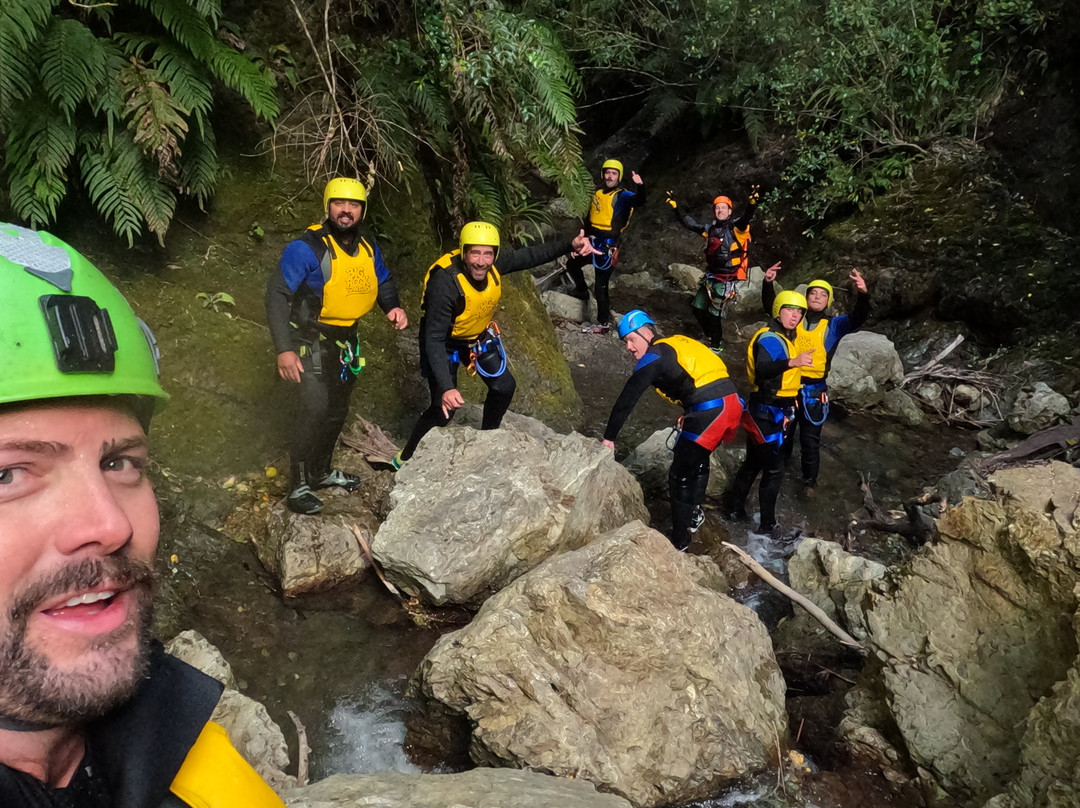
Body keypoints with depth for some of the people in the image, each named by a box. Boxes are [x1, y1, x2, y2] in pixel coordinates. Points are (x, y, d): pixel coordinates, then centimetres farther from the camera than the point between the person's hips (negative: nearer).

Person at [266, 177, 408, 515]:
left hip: (345, 339, 7)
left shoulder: (369, 247, -2)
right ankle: (298, 486, -9)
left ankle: (321, 471, 37)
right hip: (311, 338, -7)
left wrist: (393, 307, -8)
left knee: (337, 409, 18)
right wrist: (284, 349, -30)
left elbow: (384, 282, 15)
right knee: (315, 407, -21)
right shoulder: (306, 248, -21)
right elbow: (277, 294, -23)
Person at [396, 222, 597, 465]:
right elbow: (434, 340, -39)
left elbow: (531, 255, -7)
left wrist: (570, 245, -22)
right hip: (445, 341, -6)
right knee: (444, 408, -11)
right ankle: (406, 459, 9)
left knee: (504, 386, 9)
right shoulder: (445, 283, -39)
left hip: (478, 335, 6)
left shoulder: (494, 266, -23)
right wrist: (446, 388, -49)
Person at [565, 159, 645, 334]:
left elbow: (638, 201, -33)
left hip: (607, 246, -8)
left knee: (600, 286, -7)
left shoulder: (622, 196, -11)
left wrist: (640, 187, -54)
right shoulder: (597, 193, 11)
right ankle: (582, 291, 50)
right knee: (572, 264, 25)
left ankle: (603, 324, 2)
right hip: (592, 242, 8)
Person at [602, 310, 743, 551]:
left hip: (709, 411, -9)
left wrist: (609, 437, 3)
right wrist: (688, 414, 31)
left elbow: (626, 400, -3)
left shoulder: (653, 357, -2)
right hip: (732, 402, 9)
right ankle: (694, 513, 46)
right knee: (698, 459, 30)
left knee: (680, 476, 3)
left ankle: (679, 542, 11)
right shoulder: (679, 343, 22)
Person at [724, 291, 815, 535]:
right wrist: (793, 362, -50)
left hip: (771, 411, 10)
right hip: (766, 412, -10)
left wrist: (785, 412, 22)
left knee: (754, 462, 19)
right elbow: (762, 370, -36)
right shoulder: (770, 338, -18)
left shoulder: (785, 338, 15)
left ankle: (735, 507, 31)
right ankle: (767, 524, 7)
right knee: (774, 468, -3)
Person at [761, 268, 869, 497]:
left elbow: (857, 319, -15)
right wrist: (768, 283, -21)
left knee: (810, 440, 8)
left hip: (814, 391, -1)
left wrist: (862, 295, -33)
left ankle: (809, 481, 24)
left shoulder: (833, 326, -1)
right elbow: (771, 307, -4)